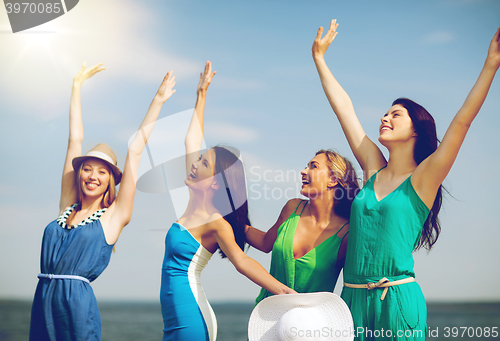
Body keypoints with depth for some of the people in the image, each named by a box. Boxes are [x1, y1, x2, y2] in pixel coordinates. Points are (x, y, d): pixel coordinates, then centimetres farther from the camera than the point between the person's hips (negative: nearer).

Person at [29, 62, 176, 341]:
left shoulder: (114, 216, 1)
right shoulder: (68, 207, 11)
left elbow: (135, 150, 3)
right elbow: (75, 140, 15)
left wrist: (158, 100, 6)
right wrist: (77, 87, 23)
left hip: (78, 303, -4)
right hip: (43, 301, 4)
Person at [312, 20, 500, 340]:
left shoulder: (423, 178, -3)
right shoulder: (374, 169, 10)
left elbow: (462, 121, -13)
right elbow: (344, 107, 14)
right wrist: (319, 56, 20)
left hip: (398, 301, -4)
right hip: (354, 298, 4)